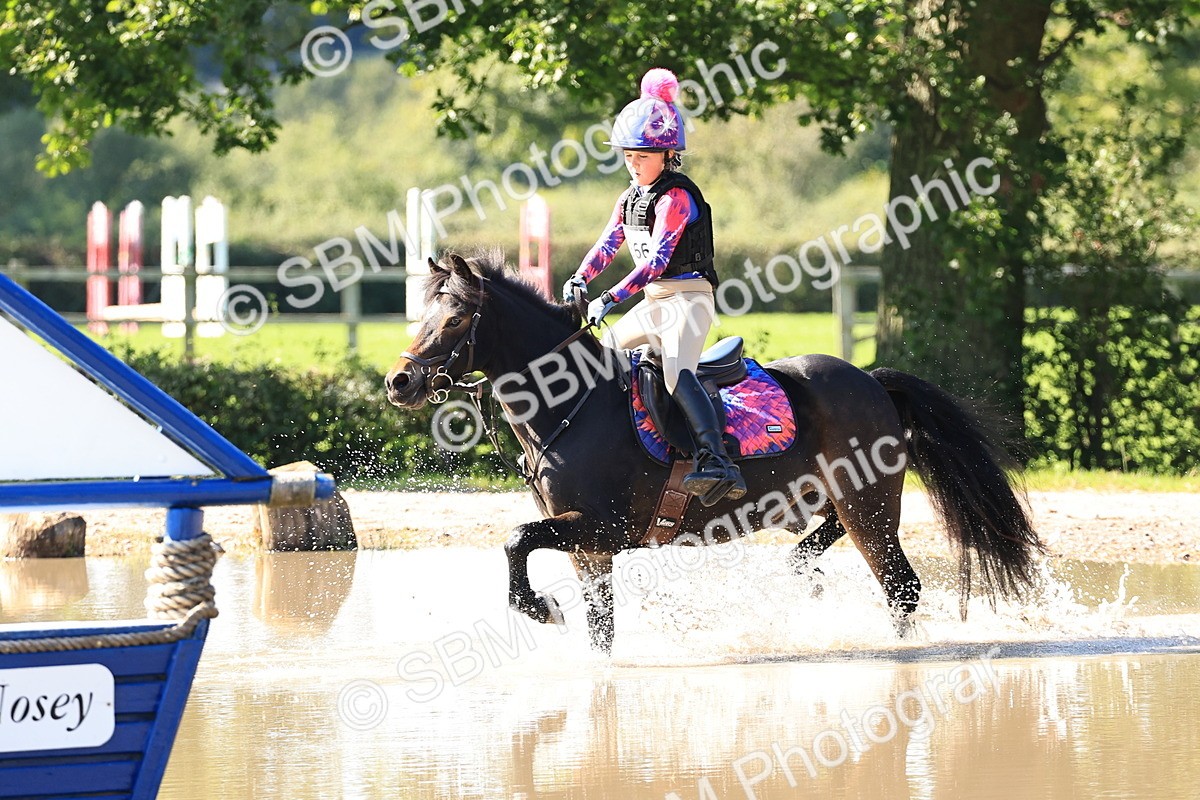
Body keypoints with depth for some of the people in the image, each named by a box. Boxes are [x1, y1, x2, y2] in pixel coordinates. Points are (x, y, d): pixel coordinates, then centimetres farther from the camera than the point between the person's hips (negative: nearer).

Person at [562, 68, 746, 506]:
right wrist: (579, 279, -9)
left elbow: (656, 259, -24)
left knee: (677, 372, -31)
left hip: (688, 297, -10)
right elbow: (608, 244, 11)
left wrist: (612, 297, -31)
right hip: (652, 304, 10)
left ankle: (717, 462, -46)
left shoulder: (676, 197, -15)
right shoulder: (630, 198, 13)